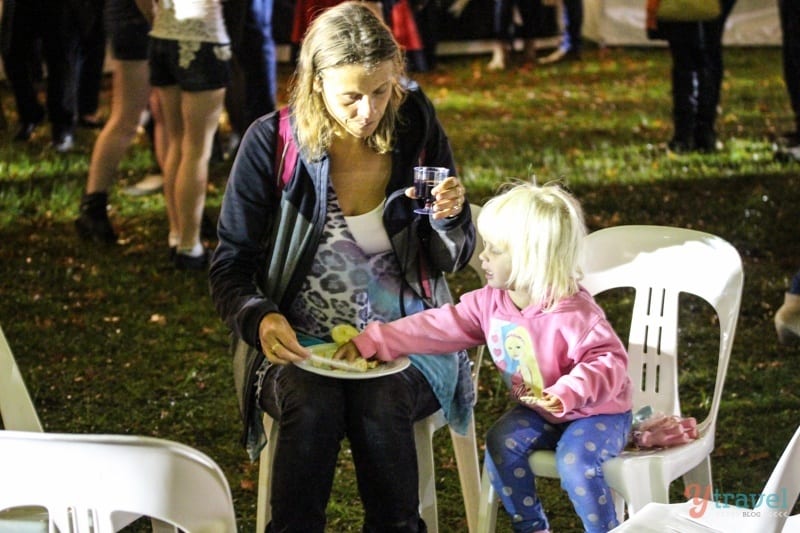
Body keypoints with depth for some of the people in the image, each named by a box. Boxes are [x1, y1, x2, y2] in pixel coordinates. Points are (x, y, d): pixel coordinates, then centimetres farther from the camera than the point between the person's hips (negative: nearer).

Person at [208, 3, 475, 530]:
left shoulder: (418, 131, -3)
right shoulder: (271, 143, -7)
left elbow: (451, 260, 8)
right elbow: (230, 267, -2)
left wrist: (450, 218, -15)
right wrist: (261, 318, -24)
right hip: (299, 343, 0)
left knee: (380, 403, -31)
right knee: (312, 404, -32)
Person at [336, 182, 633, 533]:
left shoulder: (573, 314, -27)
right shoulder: (490, 303, -6)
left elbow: (610, 361, -29)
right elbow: (437, 327, -7)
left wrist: (568, 392, -45)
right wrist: (369, 343, -13)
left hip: (597, 412, -7)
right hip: (538, 412, 7)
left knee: (574, 461, -30)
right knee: (501, 442, -16)